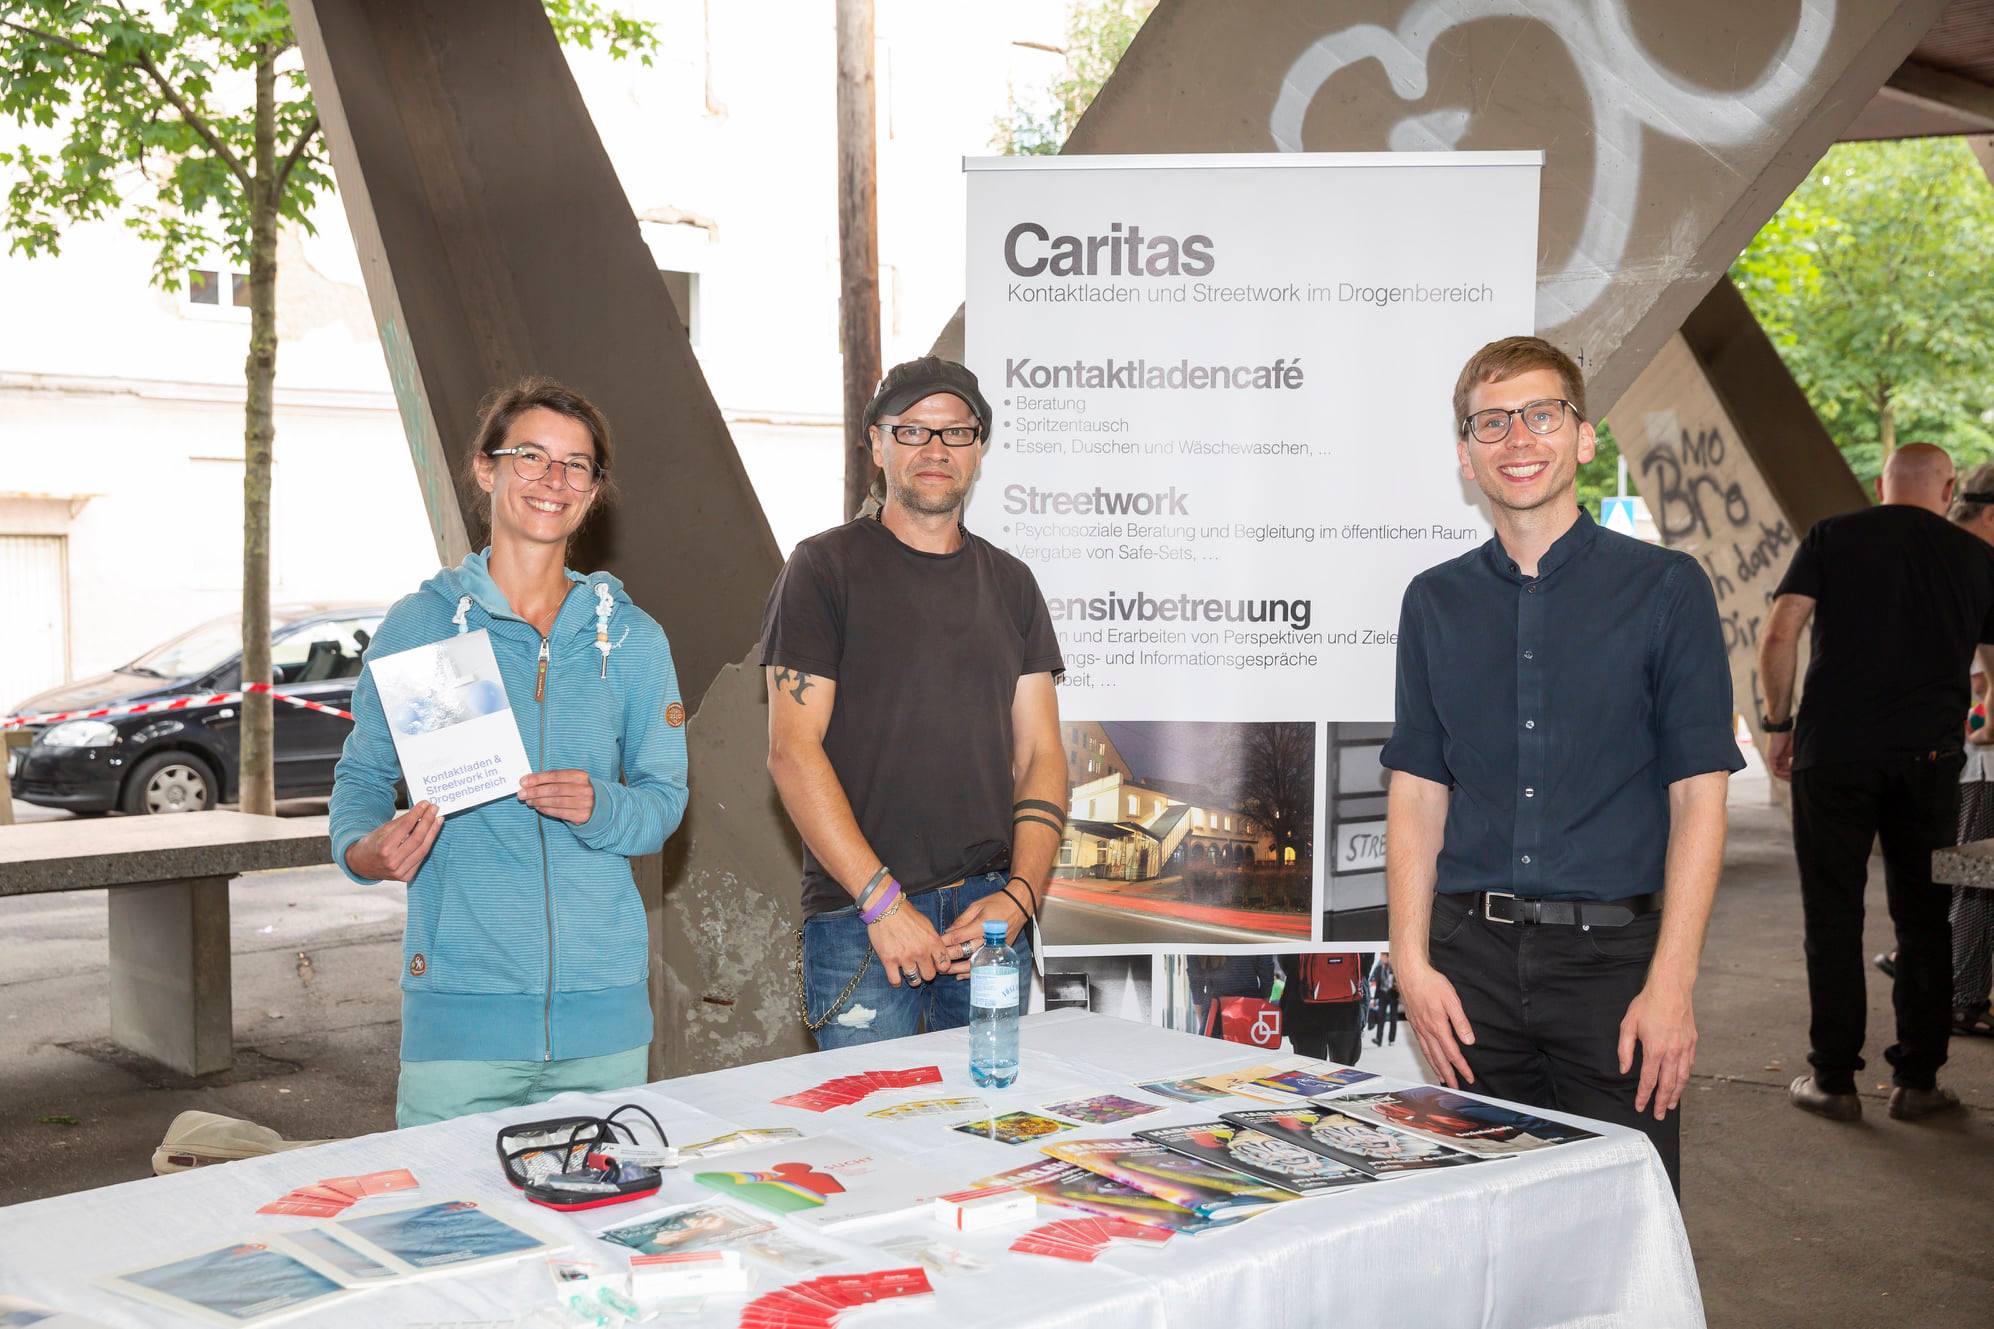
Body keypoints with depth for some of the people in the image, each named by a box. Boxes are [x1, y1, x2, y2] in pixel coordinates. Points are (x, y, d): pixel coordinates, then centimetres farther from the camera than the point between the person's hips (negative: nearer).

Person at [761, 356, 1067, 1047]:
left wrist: (1020, 894, -5)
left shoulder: (1010, 582, 13)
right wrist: (883, 901, -14)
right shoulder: (826, 567, 0)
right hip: (858, 917, -4)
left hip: (991, 913, 4)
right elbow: (792, 751, -8)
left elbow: (1040, 755, 10)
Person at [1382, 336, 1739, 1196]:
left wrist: (1670, 984, -10)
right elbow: (1417, 789, 9)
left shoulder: (1664, 588, 0)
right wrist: (1412, 962, 0)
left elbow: (1698, 795, -3)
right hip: (1473, 960, 3)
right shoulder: (1436, 602, 9)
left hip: (1614, 954, -2)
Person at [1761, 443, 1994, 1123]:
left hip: (1834, 753, -1)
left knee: (1833, 918, 5)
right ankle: (1917, 1079, 17)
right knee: (1924, 919, 12)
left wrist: (1778, 723, 3)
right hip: (1929, 757, 2)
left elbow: (1778, 636, -6)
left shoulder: (1831, 537, 3)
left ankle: (1834, 1080, 9)